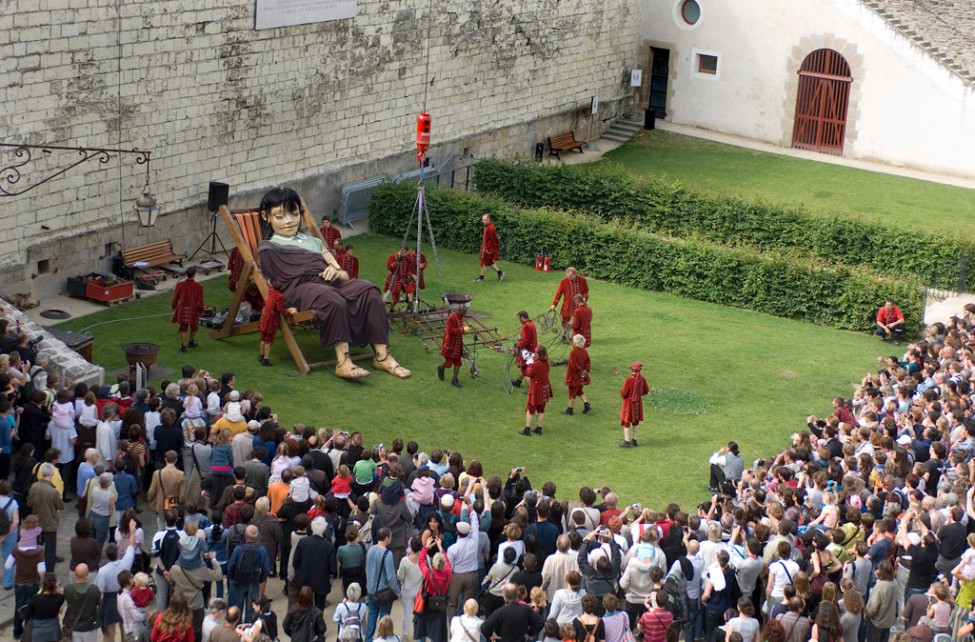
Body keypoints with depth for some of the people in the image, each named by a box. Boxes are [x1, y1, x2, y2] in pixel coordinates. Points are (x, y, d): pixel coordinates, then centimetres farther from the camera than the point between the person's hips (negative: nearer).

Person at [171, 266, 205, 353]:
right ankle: (191, 342, 38)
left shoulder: (180, 285, -13)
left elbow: (175, 298, -3)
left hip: (182, 310, 1)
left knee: (183, 328, 12)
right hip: (193, 310, -1)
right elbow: (200, 301, -12)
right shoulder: (198, 287, -19)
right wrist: (201, 311, 6)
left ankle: (183, 346, 10)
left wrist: (174, 307, 16)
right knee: (193, 326, 24)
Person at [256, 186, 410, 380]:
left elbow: (343, 273, 26)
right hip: (298, 288, -6)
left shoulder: (311, 240, 34)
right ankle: (342, 361, -42)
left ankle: (382, 355, -24)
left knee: (368, 290, -22)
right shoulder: (268, 248, 15)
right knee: (332, 299, -39)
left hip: (331, 283, 6)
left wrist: (336, 272, 0)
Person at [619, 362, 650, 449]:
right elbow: (646, 391, 6)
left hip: (629, 403, -6)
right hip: (638, 402, 6)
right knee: (635, 422, 19)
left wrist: (621, 392, 2)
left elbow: (623, 394, -20)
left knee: (626, 422, 5)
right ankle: (634, 441, 26)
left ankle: (627, 442, 5)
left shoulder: (629, 380, -24)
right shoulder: (642, 379, -6)